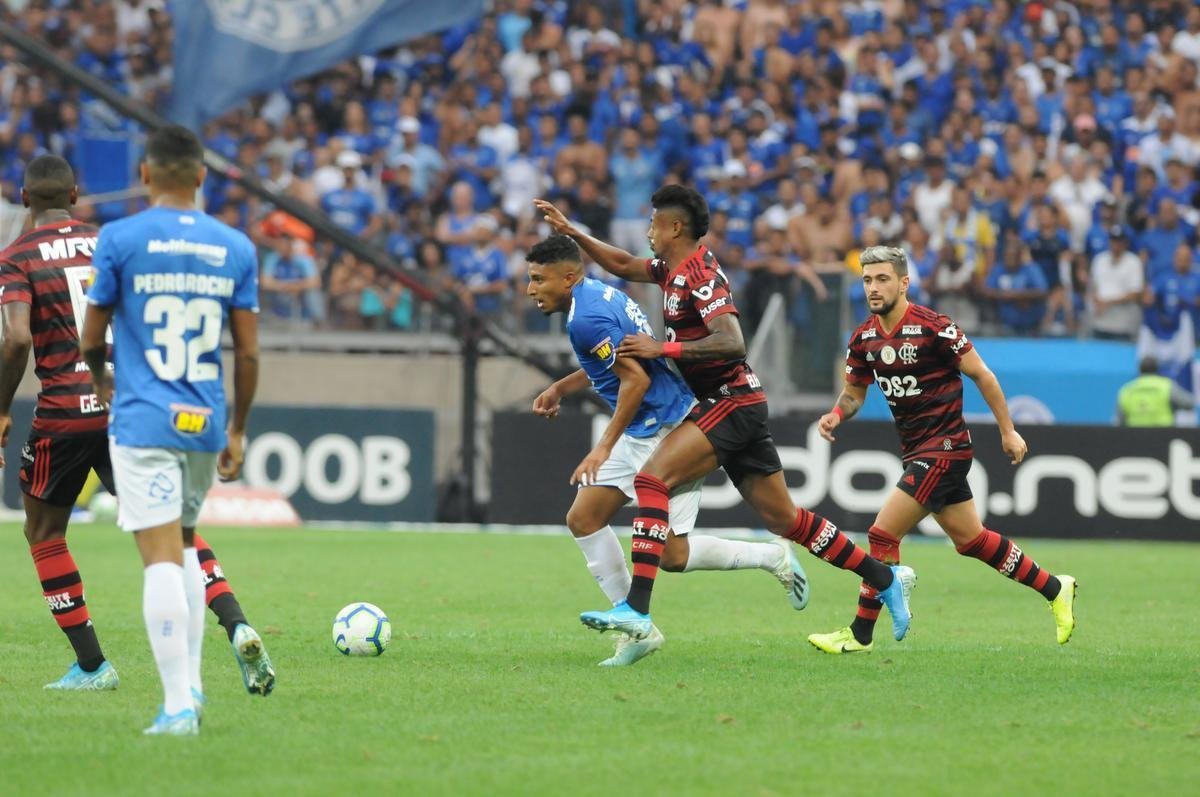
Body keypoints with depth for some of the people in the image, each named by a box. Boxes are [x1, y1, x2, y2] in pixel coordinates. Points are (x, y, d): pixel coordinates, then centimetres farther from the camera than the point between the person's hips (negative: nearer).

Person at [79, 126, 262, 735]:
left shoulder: (119, 240, -6)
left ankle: (178, 705, -13)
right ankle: (190, 683, 20)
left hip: (143, 421, -4)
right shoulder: (236, 248, 4)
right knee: (184, 543, 23)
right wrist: (237, 429, 17)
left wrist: (101, 381, 23)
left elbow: (90, 338, 1)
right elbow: (248, 352, 6)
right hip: (207, 421, 4)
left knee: (162, 556, -7)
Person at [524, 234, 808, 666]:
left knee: (672, 555, -7)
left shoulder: (586, 319, -22)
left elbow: (636, 379, -26)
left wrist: (605, 447, -22)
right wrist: (560, 388, 20)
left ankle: (774, 558, 11)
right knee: (583, 518, 6)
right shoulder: (598, 293, 9)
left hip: (665, 432, -11)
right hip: (640, 434, 11)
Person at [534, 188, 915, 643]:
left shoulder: (700, 273, -15)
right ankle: (886, 579, 20)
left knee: (652, 480, -21)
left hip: (730, 402, -10)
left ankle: (636, 610, -30)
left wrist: (663, 348, -27)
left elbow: (731, 342, -27)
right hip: (735, 406, 10)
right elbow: (624, 265, 29)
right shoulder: (673, 268, 13)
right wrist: (571, 232, 23)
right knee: (781, 519, 13)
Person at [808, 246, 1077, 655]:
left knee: (883, 534, -11)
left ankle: (861, 633, -2)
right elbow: (854, 390, 16)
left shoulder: (933, 327, -17)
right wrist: (836, 414, -7)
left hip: (943, 448, -8)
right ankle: (1054, 588, 30)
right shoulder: (864, 338, 3)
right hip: (915, 450, 8)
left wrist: (1008, 431, -7)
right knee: (971, 539, 16)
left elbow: (981, 374, -10)